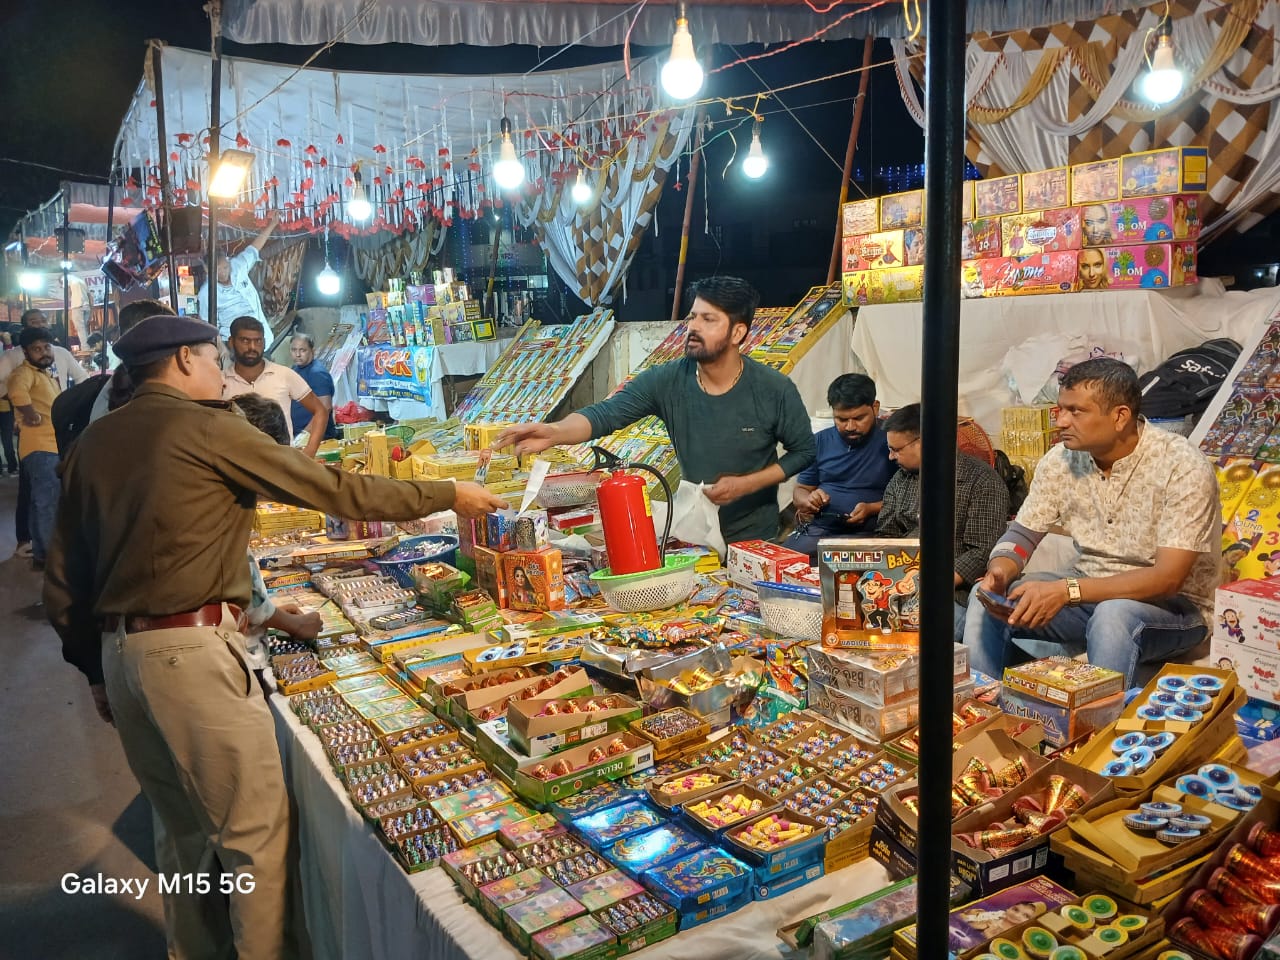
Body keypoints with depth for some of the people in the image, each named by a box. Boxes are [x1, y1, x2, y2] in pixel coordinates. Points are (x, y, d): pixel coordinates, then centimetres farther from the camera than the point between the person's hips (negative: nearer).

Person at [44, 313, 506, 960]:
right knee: (255, 828, 3)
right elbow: (334, 491, -9)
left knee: (180, 825, 20)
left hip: (117, 651, 8)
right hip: (192, 649, -8)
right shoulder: (205, 427, -10)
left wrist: (95, 668, 22)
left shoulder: (92, 442, 10)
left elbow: (62, 583, 12)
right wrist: (449, 495, -1)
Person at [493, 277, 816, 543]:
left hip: (754, 538, -1)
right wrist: (554, 432, -46)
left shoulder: (774, 390, -17)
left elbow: (805, 450, -6)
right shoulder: (666, 381, -14)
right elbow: (605, 413, -25)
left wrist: (746, 484, -19)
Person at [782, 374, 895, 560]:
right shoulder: (820, 442, 16)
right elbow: (800, 491, 21)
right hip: (817, 529, 3)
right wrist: (808, 500, -2)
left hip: (866, 533, -3)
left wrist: (871, 509, -15)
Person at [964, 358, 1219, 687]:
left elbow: (1168, 578, -27)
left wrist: (1067, 591, -36)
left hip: (1173, 605, -5)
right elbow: (1023, 532, 0)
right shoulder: (1062, 459, -6)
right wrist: (999, 572, -24)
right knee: (990, 598, -14)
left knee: (1113, 616, -37)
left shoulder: (1182, 466, -21)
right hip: (1088, 592, 5)